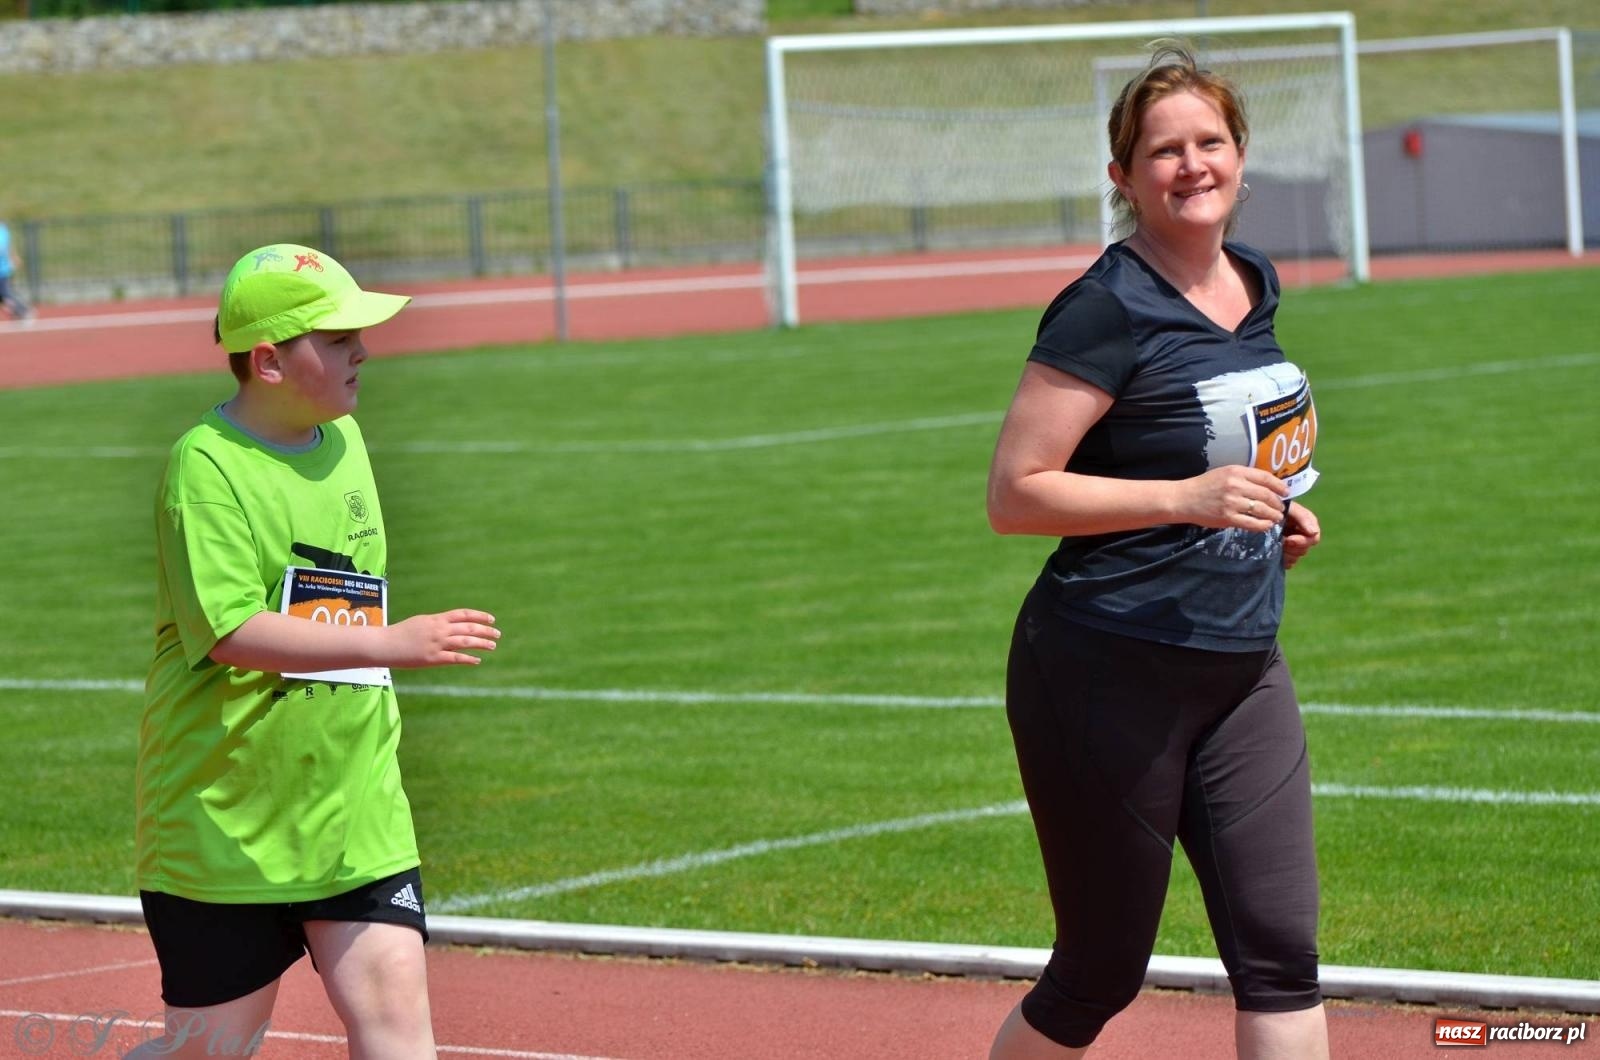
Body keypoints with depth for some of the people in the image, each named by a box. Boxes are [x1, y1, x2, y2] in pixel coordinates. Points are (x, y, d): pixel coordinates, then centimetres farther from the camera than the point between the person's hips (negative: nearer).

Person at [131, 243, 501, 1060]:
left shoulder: (346, 440, 9)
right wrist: (392, 642, -35)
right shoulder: (206, 464, -14)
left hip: (356, 812, 6)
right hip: (226, 825, -6)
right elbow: (231, 629, -27)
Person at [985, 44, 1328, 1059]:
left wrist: (1278, 513, 9)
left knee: (1281, 953, -2)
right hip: (1110, 677, -7)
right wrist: (1187, 497, -25)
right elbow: (1015, 494, -17)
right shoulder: (1108, 310, -13)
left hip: (1243, 670, 7)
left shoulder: (1255, 287, 10)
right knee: (1103, 972, 3)